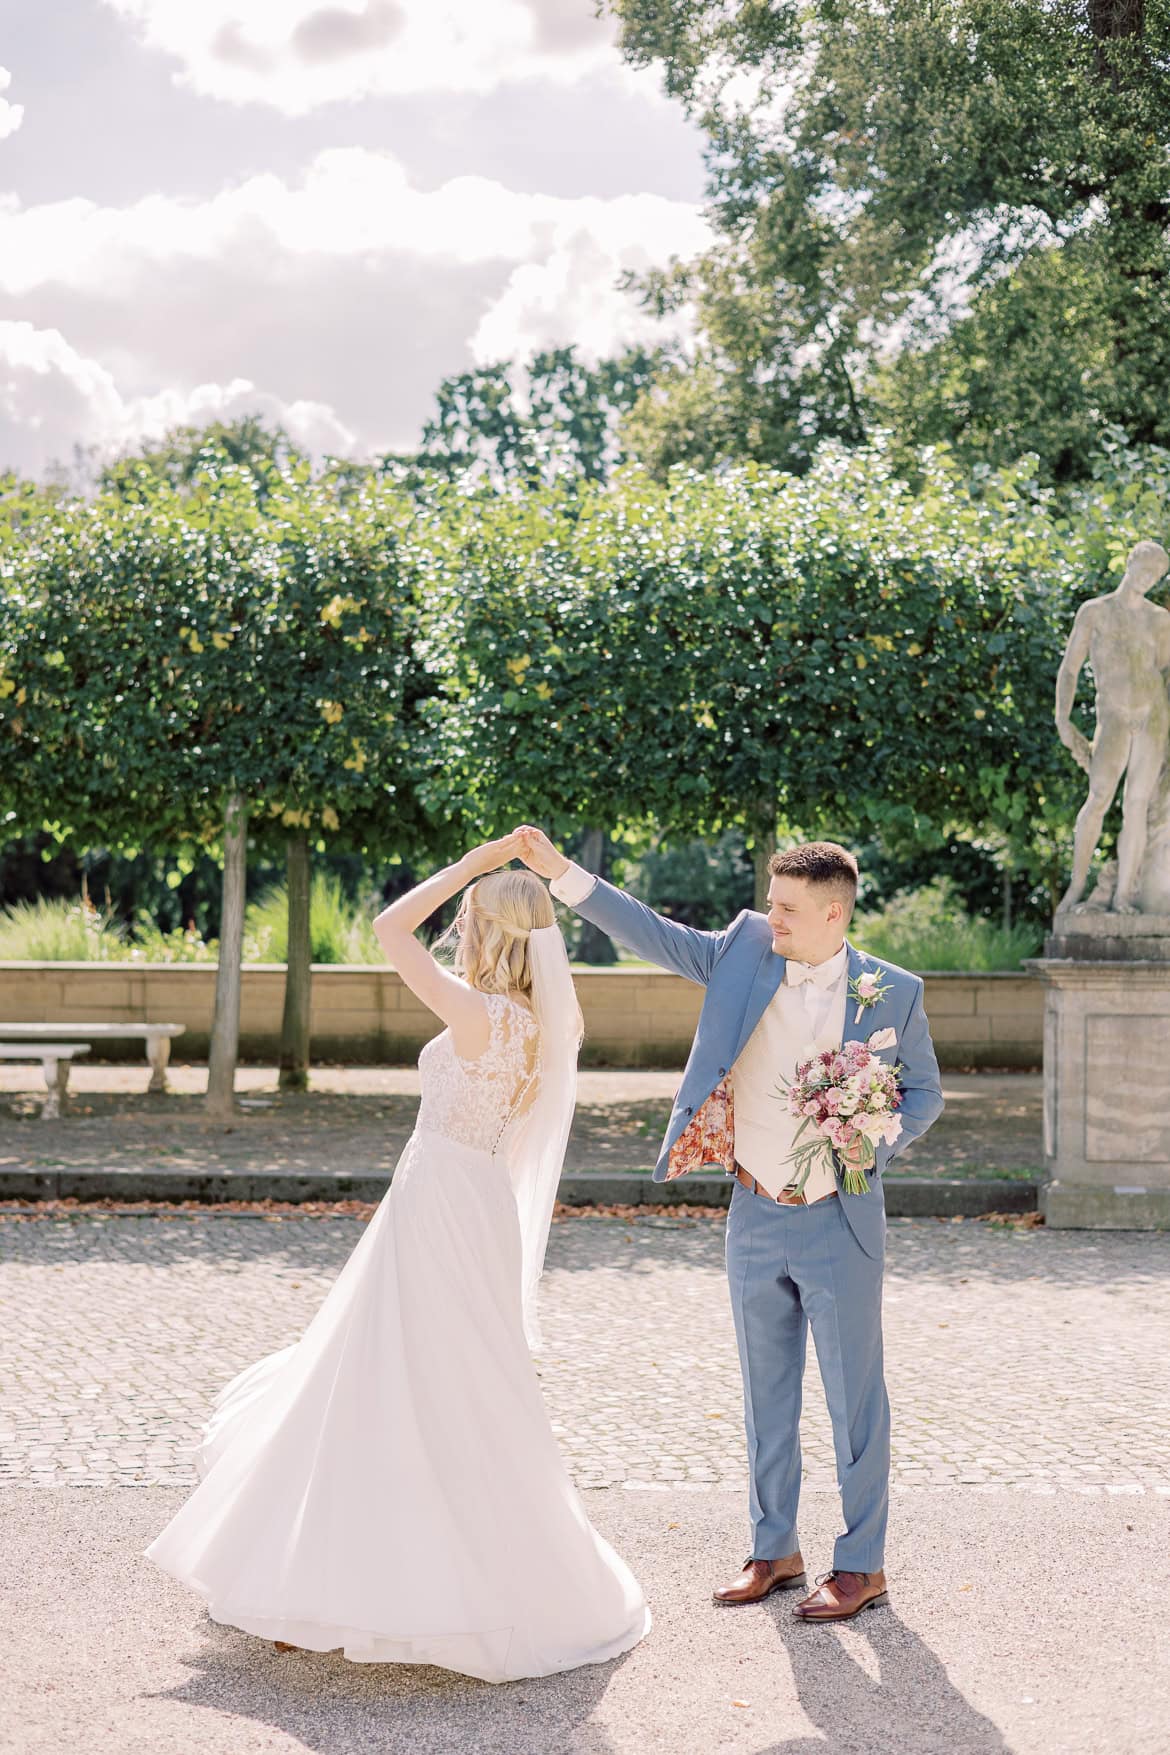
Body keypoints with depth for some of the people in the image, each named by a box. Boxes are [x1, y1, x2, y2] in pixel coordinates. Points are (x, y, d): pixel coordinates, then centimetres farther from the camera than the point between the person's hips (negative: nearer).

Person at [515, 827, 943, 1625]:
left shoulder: (893, 992, -7)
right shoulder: (745, 952, -1)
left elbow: (924, 1090, 2)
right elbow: (653, 933, 0)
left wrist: (877, 1141, -17)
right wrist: (560, 872, -8)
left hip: (838, 1224, -3)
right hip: (755, 1218, 4)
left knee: (855, 1398, 5)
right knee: (768, 1394, 14)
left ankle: (862, 1564, 18)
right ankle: (775, 1550, 28)